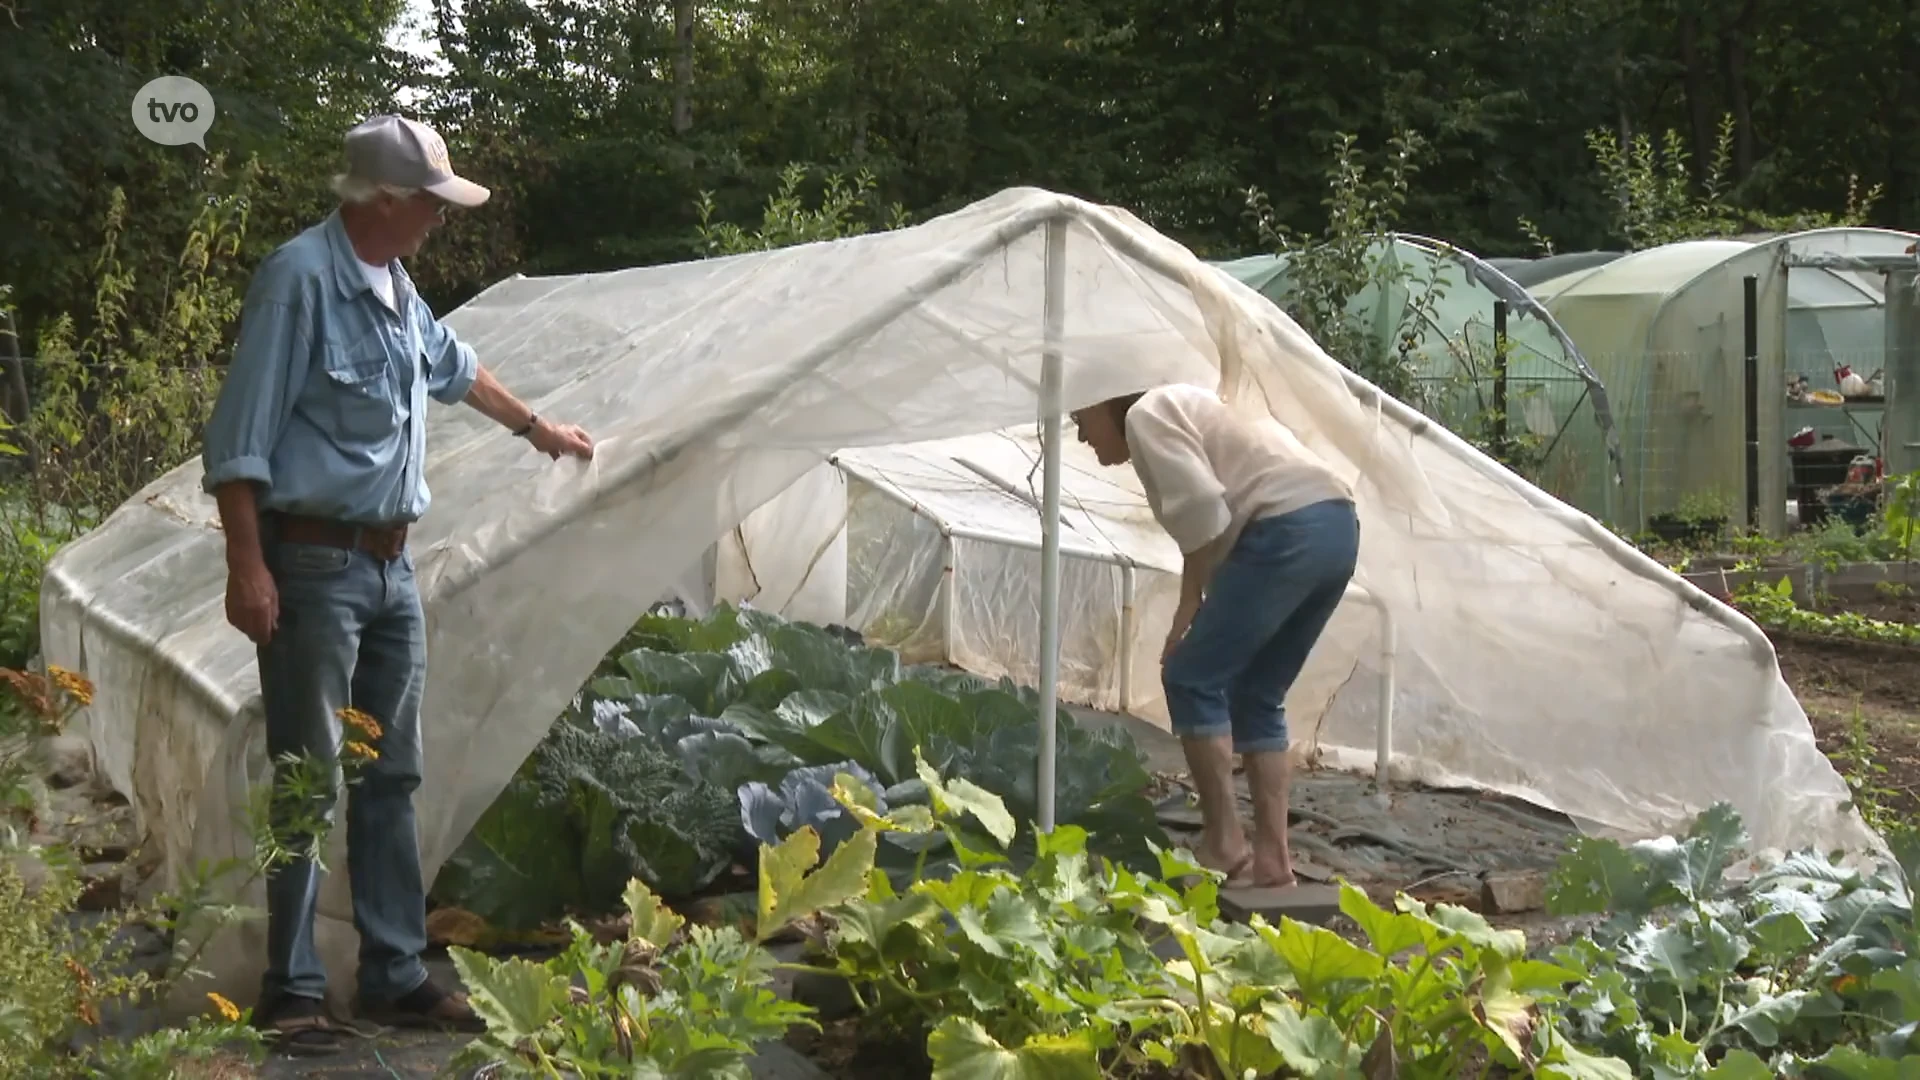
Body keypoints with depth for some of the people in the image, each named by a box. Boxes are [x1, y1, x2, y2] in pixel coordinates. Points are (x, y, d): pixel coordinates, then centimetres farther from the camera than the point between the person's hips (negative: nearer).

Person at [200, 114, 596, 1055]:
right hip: (315, 565, -8)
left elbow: (453, 366, 34)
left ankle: (395, 975, 18)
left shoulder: (396, 288, 13)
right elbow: (239, 438, -16)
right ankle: (293, 989, 4)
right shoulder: (300, 278, -13)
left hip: (391, 566, 9)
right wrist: (247, 568, -21)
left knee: (391, 779, 11)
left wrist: (535, 428, 47)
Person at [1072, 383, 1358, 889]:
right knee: (1255, 696, 14)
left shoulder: (1144, 415, 1)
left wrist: (1188, 606, -3)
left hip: (1289, 531, -10)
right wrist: (1196, 609, 17)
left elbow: (1202, 508, -11)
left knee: (1193, 678, -2)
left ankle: (1224, 845, -2)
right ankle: (1272, 858, 11)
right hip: (1335, 526, 10)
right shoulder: (1179, 410, 30)